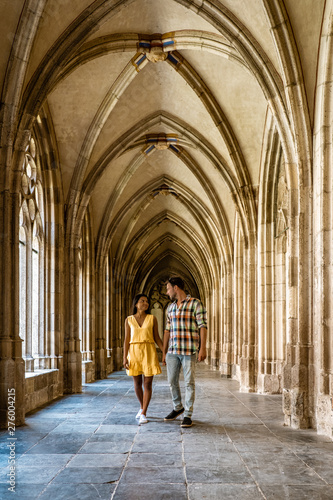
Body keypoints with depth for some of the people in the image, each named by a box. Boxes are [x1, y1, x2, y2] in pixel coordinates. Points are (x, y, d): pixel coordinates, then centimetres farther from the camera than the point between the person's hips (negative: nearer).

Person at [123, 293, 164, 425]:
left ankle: (143, 414, 1)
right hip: (134, 353, 1)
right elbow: (127, 340, 2)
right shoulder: (129, 320, 4)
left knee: (148, 384, -5)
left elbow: (157, 338, 5)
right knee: (137, 384, 8)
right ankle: (142, 407, 31)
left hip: (149, 353, -1)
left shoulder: (152, 319, 3)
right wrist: (125, 358, -5)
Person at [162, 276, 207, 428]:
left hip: (189, 350, -6)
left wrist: (203, 348, -16)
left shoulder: (195, 303, -6)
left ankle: (188, 415, 8)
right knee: (172, 381, 11)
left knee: (189, 383, -1)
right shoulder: (170, 307, 13)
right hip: (172, 351, 6)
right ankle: (177, 408, 31)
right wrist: (164, 352, 15)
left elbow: (203, 327, -9)